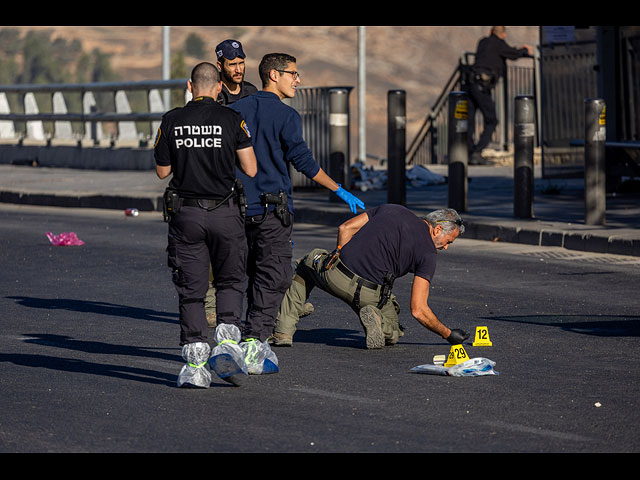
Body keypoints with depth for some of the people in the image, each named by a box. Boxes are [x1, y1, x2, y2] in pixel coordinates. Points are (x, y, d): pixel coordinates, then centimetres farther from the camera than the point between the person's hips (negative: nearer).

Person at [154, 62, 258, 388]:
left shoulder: (171, 121, 0)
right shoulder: (231, 119, -5)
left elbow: (162, 170, 8)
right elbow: (250, 169, -4)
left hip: (185, 214, 1)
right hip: (224, 214, -1)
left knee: (190, 290, 5)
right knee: (230, 282, 17)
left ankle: (195, 362, -5)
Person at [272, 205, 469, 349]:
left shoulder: (391, 209, 16)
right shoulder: (427, 253, 4)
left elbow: (345, 228, 14)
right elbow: (418, 311, -3)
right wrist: (448, 334, 9)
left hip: (334, 276, 2)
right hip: (370, 295, -2)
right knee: (391, 336, 27)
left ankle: (283, 332, 23)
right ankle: (375, 319, -10)